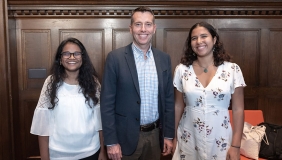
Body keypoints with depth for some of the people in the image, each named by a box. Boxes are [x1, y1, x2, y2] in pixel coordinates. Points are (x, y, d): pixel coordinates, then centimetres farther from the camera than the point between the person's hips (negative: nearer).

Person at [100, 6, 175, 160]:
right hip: (126, 136, -3)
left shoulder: (164, 58, 2)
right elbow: (107, 102, -9)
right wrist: (111, 142, -10)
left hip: (155, 134, 4)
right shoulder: (116, 58, -10)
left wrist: (168, 135, 6)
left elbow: (169, 99, 6)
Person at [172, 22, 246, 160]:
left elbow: (238, 109, -4)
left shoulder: (232, 70, -6)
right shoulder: (182, 69, -3)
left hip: (220, 141, 0)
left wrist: (235, 146, -6)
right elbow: (178, 106, 3)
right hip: (188, 140, 1)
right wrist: (173, 137, 6)